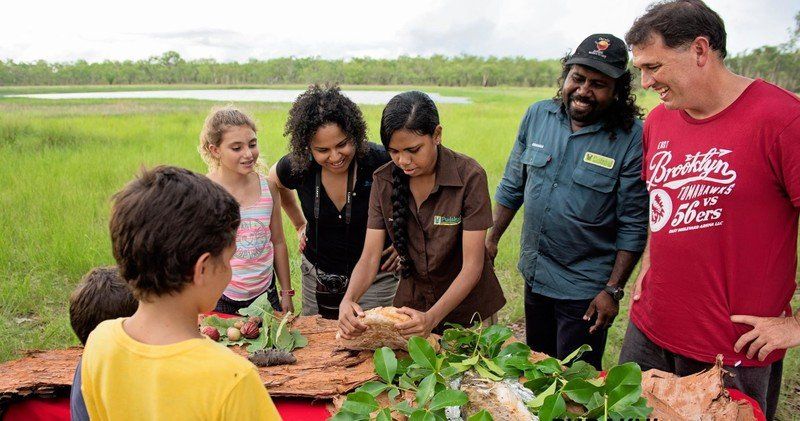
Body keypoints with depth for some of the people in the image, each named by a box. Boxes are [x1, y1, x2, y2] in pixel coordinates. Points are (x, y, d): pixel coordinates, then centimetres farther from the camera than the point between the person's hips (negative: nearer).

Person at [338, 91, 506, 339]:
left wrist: (432, 318, -38)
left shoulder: (469, 176, -23)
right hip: (413, 303, 3)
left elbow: (472, 265, -25)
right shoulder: (383, 180, -12)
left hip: (468, 307, -3)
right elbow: (369, 258, -13)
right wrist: (349, 299, -33)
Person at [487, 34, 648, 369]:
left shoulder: (631, 137, -16)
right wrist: (491, 240, 6)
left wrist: (613, 290, -14)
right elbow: (512, 187, 9)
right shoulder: (538, 115, -2)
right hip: (534, 275, 5)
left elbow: (633, 226, -13)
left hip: (585, 288, -5)